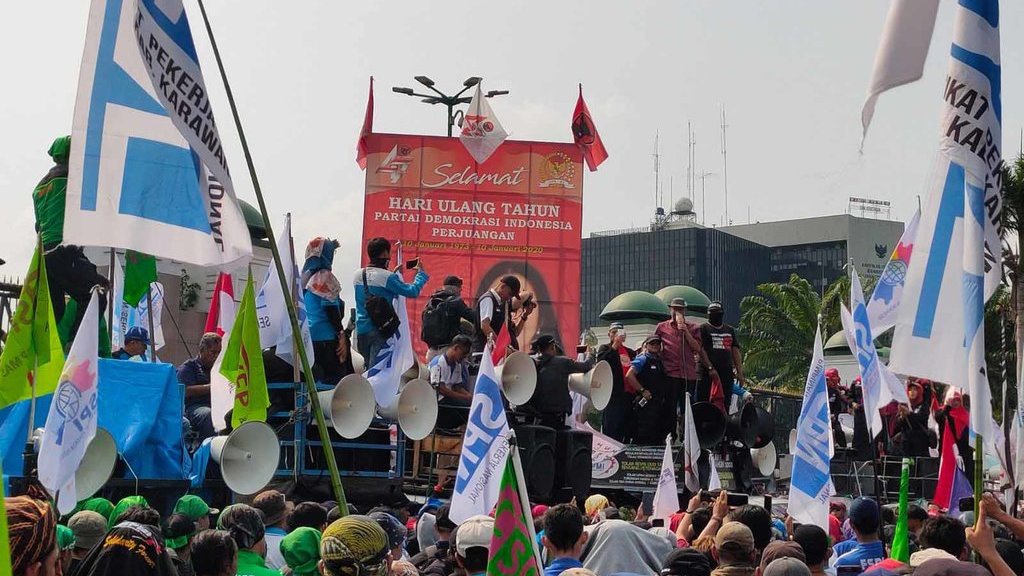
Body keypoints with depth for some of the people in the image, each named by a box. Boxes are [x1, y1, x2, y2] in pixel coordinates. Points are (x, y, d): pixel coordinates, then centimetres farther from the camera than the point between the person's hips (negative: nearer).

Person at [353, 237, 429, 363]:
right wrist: (420, 272, 4)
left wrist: (394, 273, 25)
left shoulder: (358, 274, 6)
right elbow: (412, 292, -12)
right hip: (380, 330, -7)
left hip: (361, 330, 7)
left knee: (369, 368, 14)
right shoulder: (387, 277, -15)